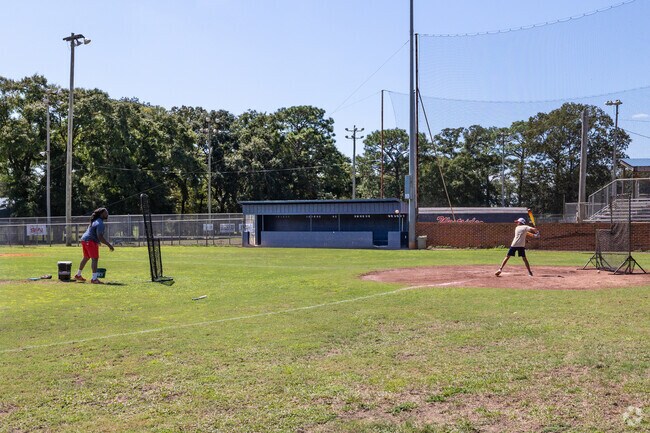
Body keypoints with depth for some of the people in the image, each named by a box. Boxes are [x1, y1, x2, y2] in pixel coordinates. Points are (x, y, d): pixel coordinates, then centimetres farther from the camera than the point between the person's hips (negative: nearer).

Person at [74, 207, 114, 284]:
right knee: (95, 259, -10)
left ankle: (78, 275, 34)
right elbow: (100, 237, -25)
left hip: (84, 239, 11)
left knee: (86, 258, 22)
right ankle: (94, 279, -13)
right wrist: (109, 245, -22)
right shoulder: (100, 223, -19)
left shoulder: (95, 221, 13)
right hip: (90, 241, -11)